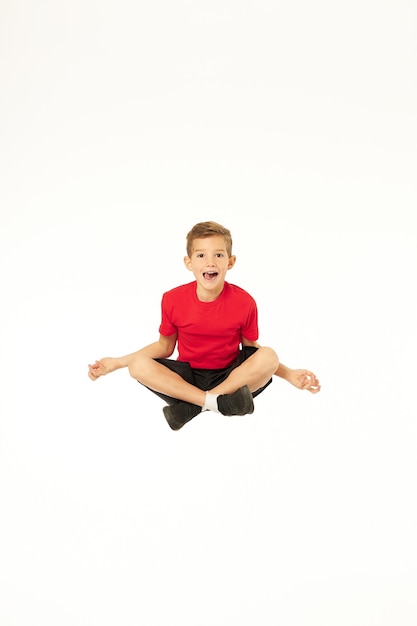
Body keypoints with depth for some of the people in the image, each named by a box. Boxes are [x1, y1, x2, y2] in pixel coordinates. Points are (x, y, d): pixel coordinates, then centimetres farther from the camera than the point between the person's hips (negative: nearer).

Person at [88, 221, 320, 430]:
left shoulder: (244, 302, -11)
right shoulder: (172, 300, -8)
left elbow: (250, 347, 2)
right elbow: (165, 346, 5)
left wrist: (289, 374, -10)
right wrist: (116, 362, -2)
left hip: (230, 375, 0)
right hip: (187, 376, 1)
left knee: (268, 357, -30)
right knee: (138, 365, -25)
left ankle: (190, 406, -27)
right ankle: (217, 401, -30)